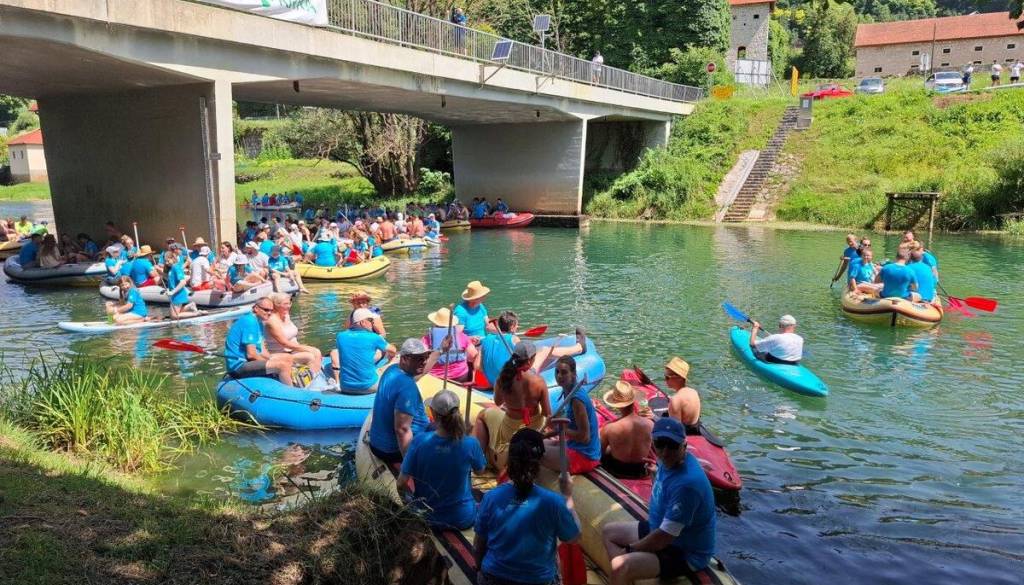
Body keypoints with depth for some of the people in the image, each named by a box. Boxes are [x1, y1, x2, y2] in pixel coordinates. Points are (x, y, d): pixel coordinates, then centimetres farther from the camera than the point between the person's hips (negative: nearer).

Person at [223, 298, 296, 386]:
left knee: (288, 358, 12)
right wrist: (271, 364, -12)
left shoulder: (259, 322, 15)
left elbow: (262, 351, 14)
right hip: (238, 365, -11)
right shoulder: (250, 322, -18)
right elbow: (251, 354, -22)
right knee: (282, 365, -24)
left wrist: (272, 358, -4)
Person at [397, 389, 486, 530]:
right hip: (462, 519, 0)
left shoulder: (419, 441, -23)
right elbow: (479, 470, -1)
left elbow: (401, 483, -15)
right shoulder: (470, 443, -23)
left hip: (425, 517, 0)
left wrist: (412, 495, 5)